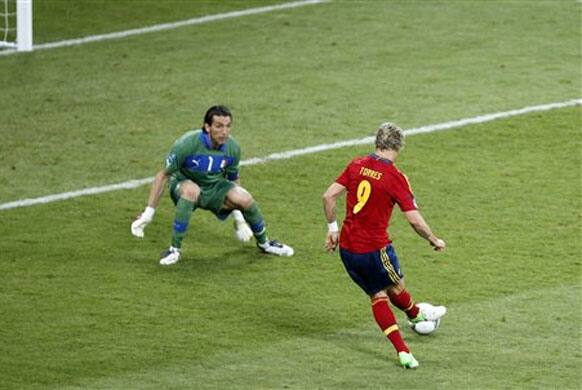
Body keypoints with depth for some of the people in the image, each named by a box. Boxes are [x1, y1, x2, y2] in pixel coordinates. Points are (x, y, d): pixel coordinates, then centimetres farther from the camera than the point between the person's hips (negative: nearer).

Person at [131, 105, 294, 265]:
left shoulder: (232, 148, -12)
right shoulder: (187, 144, -26)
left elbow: (233, 179, 7)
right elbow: (163, 175, -17)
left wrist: (238, 217, 11)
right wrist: (148, 213, -19)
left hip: (215, 188, 4)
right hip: (183, 185, -4)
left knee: (245, 198, -20)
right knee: (191, 190, -39)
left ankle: (264, 242, 11)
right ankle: (175, 249, -29)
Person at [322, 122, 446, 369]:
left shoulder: (357, 165, 0)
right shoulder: (395, 177, -14)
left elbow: (329, 196, -1)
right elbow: (414, 220, -15)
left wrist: (332, 229, 12)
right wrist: (434, 240, 2)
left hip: (347, 247, 5)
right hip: (375, 249, -5)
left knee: (378, 296, 16)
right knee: (395, 288, 24)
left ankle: (402, 351, 13)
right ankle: (416, 314, 52)